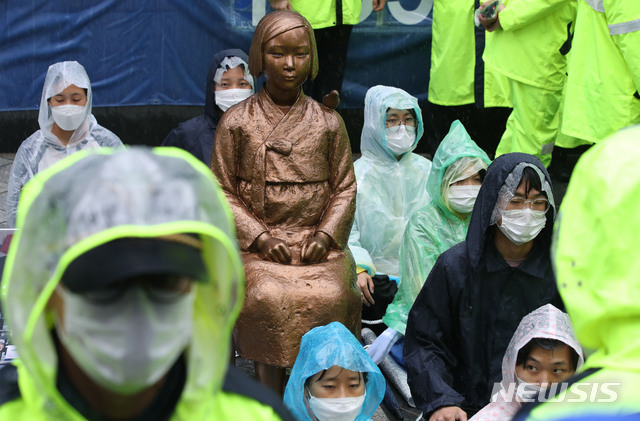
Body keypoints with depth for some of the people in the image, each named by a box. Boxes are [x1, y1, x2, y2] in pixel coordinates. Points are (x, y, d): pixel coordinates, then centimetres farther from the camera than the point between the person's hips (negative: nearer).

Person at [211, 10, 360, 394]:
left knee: (327, 297, -29)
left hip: (318, 243, 1)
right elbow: (223, 192, 4)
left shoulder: (328, 122, 11)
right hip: (258, 244, -1)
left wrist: (326, 235, -6)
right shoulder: (236, 122, 6)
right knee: (267, 298, -31)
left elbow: (345, 188, 11)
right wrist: (261, 237, -9)